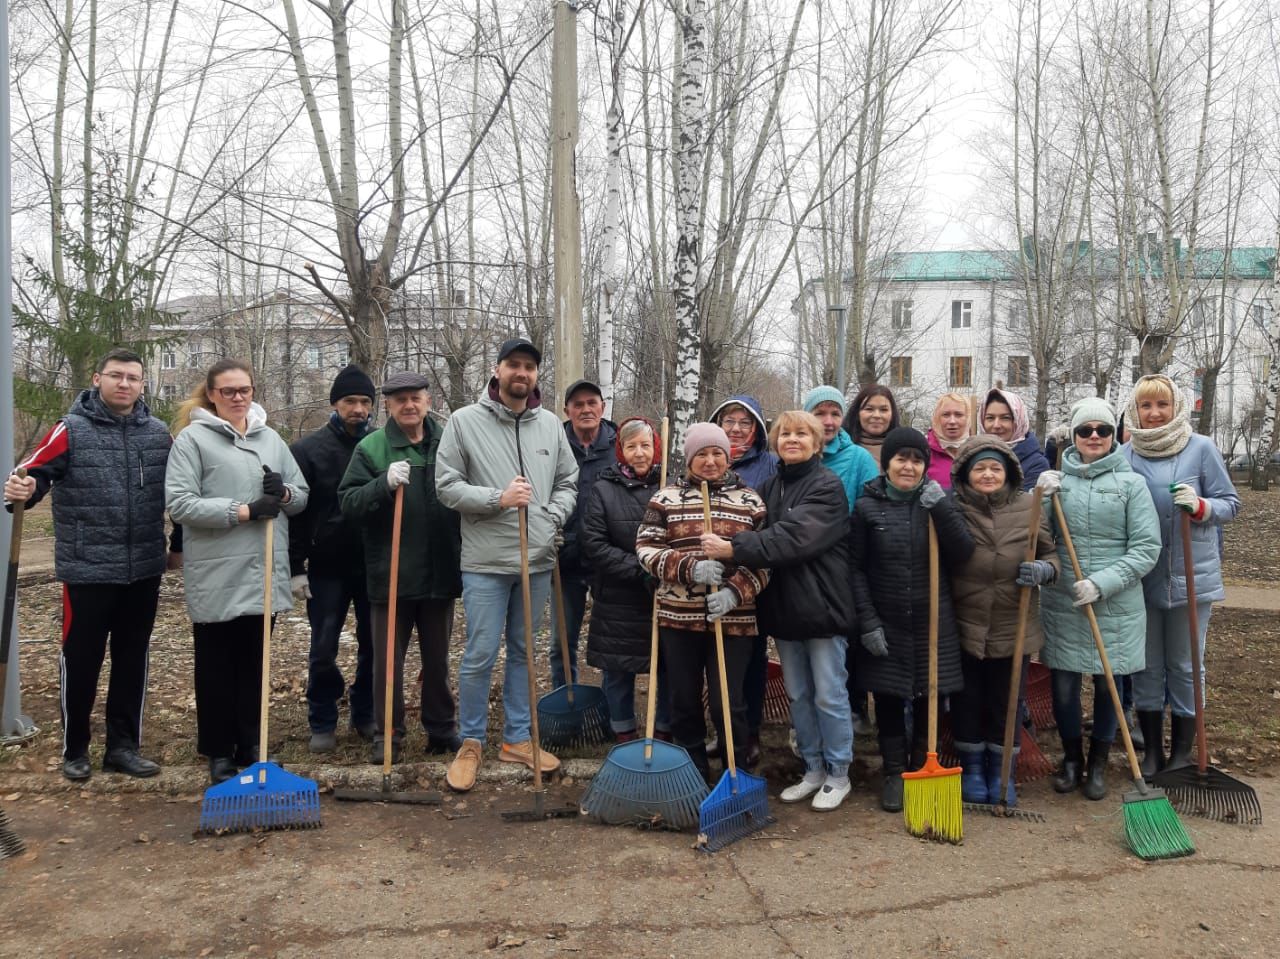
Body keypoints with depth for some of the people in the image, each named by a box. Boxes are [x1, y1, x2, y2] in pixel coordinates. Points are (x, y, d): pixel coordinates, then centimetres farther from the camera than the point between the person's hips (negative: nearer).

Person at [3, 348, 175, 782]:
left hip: (143, 571, 4)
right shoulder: (71, 430, -5)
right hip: (87, 570, -4)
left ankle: (123, 746, 25)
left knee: (132, 660, 12)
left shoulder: (159, 433, 6)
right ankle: (75, 749, 23)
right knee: (81, 661, 6)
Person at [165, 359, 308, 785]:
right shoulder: (192, 438, -3)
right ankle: (218, 751, 21)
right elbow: (179, 503, -13)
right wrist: (244, 510, -18)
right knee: (216, 667, 8)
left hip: (263, 572, 4)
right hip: (216, 576, -4)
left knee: (254, 663, 14)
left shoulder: (270, 438, 11)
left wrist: (284, 493, -9)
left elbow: (303, 494, 14)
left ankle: (251, 746, 26)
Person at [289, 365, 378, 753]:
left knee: (374, 647, 10)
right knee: (323, 650, 5)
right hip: (327, 568, -1)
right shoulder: (308, 449, -3)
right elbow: (293, 513, -2)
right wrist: (296, 568, -5)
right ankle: (322, 724, 20)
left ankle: (366, 715, 26)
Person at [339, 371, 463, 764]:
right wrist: (385, 483, -27)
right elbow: (348, 503, -11)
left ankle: (442, 729, 28)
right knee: (388, 659, 6)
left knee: (437, 658, 16)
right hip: (391, 574, -3)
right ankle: (386, 735, 19)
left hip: (441, 573, 3)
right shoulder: (371, 448, -5)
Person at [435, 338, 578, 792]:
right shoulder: (465, 421, -4)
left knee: (524, 652, 14)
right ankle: (471, 742, 17)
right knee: (481, 655, 0)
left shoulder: (551, 425, 7)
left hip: (538, 561, 4)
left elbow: (568, 483, 13)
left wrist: (552, 519, -4)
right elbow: (447, 485, -6)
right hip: (486, 562, -4)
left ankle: (517, 738, 27)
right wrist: (498, 499, -17)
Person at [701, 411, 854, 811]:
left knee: (829, 696, 4)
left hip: (821, 605, -6)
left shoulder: (827, 486, -11)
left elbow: (793, 537, -24)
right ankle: (813, 769, 29)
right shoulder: (771, 487, 11)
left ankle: (838, 774, 19)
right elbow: (762, 538, 9)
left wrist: (733, 549, -30)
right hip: (784, 606, 6)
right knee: (798, 696, 15)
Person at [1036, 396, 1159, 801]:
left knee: (1107, 684, 10)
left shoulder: (1130, 483, -2)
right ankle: (1071, 758, 30)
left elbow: (1146, 547, -6)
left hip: (1114, 605, -1)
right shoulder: (1056, 480, 4)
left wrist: (1103, 583, -16)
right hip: (1061, 602, 1)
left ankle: (1098, 764, 30)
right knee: (1063, 684, 7)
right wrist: (1042, 498, -11)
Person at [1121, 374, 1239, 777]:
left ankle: (1182, 755, 25)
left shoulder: (1201, 448, -5)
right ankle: (1152, 751, 26)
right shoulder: (1125, 455, 0)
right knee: (1146, 668, 11)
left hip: (1191, 577, -1)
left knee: (1185, 668, 9)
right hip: (1141, 578, 2)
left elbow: (1230, 503, -1)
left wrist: (1200, 506, -21)